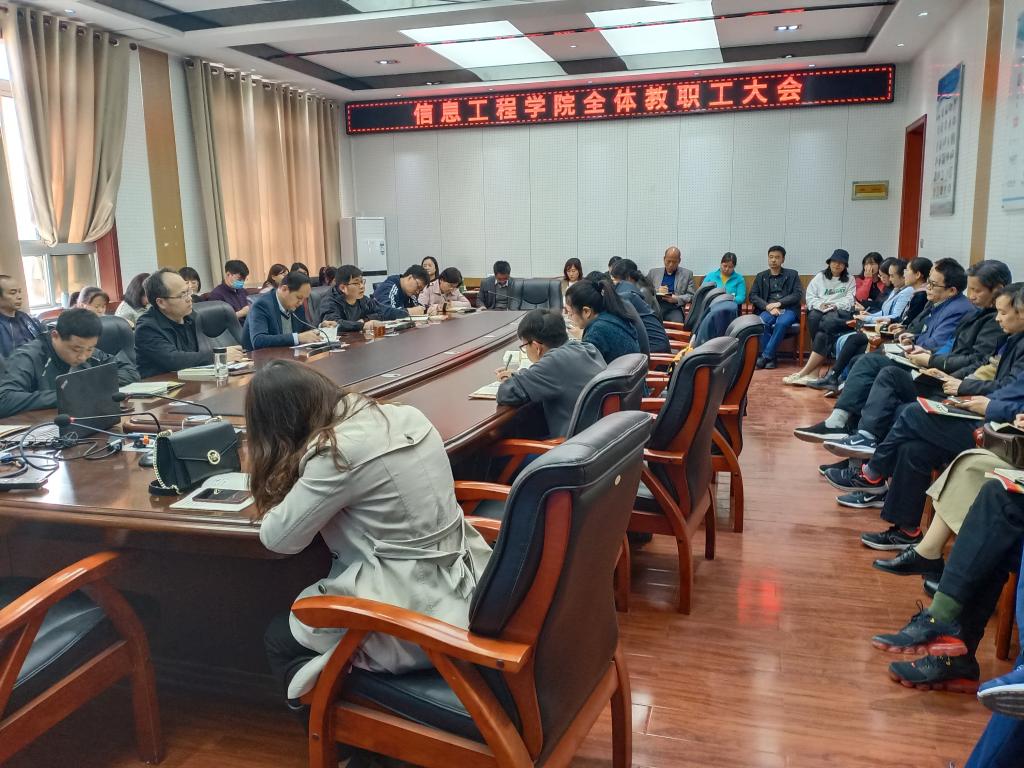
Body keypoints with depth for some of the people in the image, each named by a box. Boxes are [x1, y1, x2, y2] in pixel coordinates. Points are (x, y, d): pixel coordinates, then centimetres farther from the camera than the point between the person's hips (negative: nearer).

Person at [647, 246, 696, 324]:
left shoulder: (687, 274, 16)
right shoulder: (653, 272, 20)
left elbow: (692, 295, 8)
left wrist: (677, 299, -11)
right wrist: (657, 291, -5)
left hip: (675, 308, -1)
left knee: (677, 322, -34)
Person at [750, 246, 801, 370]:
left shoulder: (792, 274, 16)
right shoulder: (760, 276, 20)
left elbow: (798, 294, 4)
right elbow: (753, 296, 8)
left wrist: (779, 303, -11)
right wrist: (768, 306, -11)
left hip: (788, 309, -1)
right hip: (767, 309, 1)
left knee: (782, 323, -36)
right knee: (761, 322, -34)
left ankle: (765, 356, -32)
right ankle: (770, 358, -27)